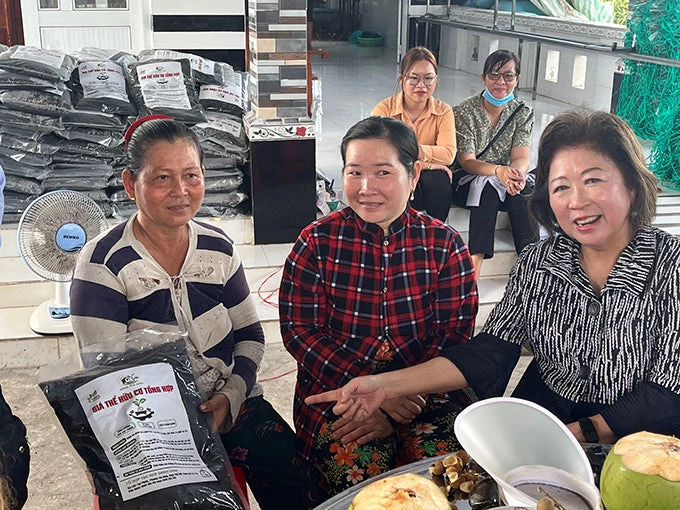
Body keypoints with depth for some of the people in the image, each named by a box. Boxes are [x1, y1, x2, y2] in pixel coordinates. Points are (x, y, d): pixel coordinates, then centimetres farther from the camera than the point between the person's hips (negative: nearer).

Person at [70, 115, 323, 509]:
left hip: (230, 402, 4)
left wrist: (231, 396, -7)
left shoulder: (219, 248, 4)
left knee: (293, 476, -14)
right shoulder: (103, 264, -10)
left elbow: (250, 334, 9)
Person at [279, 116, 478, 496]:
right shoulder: (318, 241, 0)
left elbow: (455, 334, -4)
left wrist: (396, 410, -17)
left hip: (426, 391, 1)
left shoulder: (445, 245, 1)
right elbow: (299, 330, -4)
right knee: (359, 475, -25)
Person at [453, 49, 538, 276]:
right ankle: (475, 262, -44)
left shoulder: (523, 113, 2)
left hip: (507, 180, 3)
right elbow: (467, 161, -16)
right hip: (467, 181, -3)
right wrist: (498, 171, -37)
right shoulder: (464, 112, -9)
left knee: (524, 191, -31)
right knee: (486, 188, -36)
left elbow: (521, 157, -10)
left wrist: (518, 173, -37)